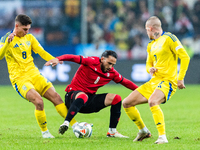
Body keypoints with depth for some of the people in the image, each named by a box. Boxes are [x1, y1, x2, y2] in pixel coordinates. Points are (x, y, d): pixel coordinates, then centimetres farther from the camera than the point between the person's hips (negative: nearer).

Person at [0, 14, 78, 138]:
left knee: (56, 97, -6)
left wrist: (54, 59, -6)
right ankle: (44, 132, -8)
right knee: (38, 101, -26)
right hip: (20, 79, -6)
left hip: (35, 75, 6)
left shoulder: (29, 38, 13)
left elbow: (42, 52, 12)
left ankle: (74, 125, 0)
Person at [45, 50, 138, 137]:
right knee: (83, 96, -42)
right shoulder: (91, 62, -13)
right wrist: (58, 59, -40)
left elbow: (125, 82, 17)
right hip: (73, 96, -6)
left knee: (116, 98, -5)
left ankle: (112, 132, 0)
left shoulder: (111, 73, 4)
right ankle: (66, 124, -45)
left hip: (90, 99, 6)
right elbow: (74, 58, -24)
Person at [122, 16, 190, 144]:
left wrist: (180, 78, -17)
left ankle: (163, 137, -34)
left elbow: (185, 57, -11)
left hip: (168, 81, -9)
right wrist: (150, 69, 2)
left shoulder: (169, 38, -7)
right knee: (126, 103, 3)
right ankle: (143, 131, 19)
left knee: (152, 101, -38)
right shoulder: (151, 45, 19)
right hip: (154, 82, 9)